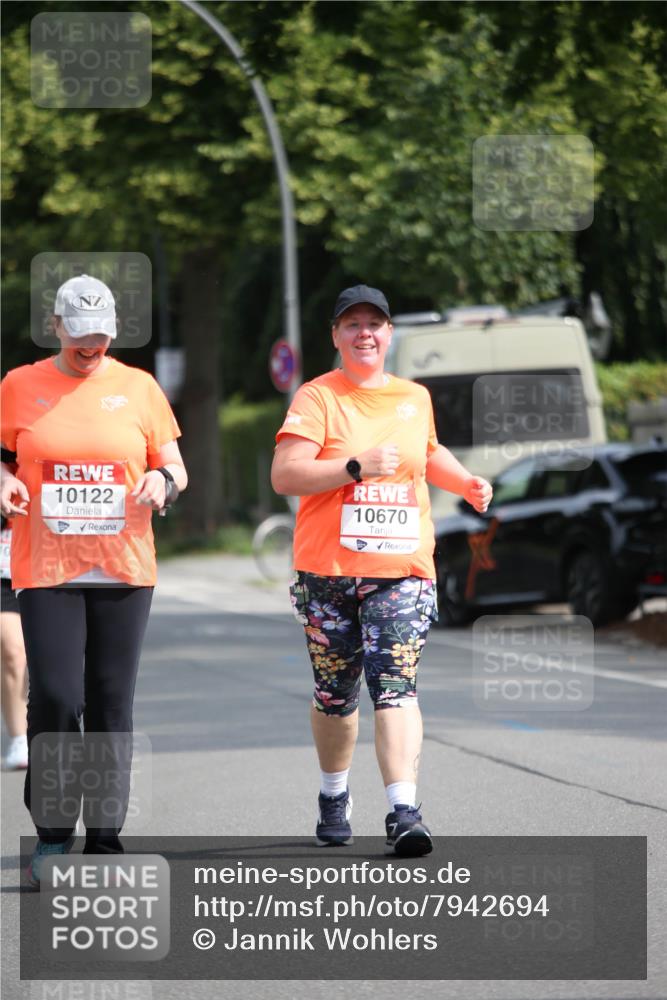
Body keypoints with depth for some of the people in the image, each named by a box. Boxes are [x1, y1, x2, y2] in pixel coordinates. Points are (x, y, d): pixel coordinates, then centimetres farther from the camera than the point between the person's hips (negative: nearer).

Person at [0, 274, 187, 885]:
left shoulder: (138, 388, 8)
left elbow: (176, 470, 12)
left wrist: (162, 480, -10)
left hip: (124, 572, 1)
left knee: (112, 703, 3)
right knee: (54, 697, -11)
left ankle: (104, 838, 11)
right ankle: (52, 836, 2)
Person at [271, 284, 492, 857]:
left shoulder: (415, 398, 12)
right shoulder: (317, 398, -2)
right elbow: (284, 474, -14)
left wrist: (464, 482, 16)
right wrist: (356, 467, -22)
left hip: (402, 571, 1)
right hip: (327, 571, -1)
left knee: (395, 687, -14)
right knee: (335, 692, 10)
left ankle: (404, 811, -22)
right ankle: (334, 797, 32)